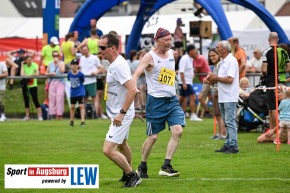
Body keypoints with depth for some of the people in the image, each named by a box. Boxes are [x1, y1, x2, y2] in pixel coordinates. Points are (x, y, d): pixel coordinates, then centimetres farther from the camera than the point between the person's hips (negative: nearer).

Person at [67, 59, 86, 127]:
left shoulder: (80, 74, -14)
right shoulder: (69, 74, -4)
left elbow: (83, 81, -2)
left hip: (80, 92, -4)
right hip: (73, 93, 4)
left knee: (81, 106, -7)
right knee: (72, 107, 12)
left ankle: (82, 121, -6)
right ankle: (71, 121, 27)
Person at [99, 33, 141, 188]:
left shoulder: (119, 65, -24)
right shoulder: (113, 64, 7)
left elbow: (132, 90, -31)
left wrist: (122, 113, -30)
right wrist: (120, 113, 21)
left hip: (121, 115, -11)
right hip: (117, 113, 11)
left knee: (108, 150, -15)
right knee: (122, 144, 27)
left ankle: (133, 176, -2)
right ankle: (128, 175, 45)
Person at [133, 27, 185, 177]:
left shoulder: (171, 53, 10)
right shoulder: (150, 56, -10)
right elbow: (137, 73, -22)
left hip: (172, 100, 6)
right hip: (156, 101, -6)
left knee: (178, 131, -12)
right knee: (153, 137, 0)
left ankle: (166, 166, -8)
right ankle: (142, 167, 19)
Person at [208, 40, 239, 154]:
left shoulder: (231, 61, -13)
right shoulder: (223, 61, 18)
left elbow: (230, 79, -22)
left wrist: (216, 78, -11)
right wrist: (213, 79, 6)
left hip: (229, 97, -10)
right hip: (222, 97, 10)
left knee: (230, 121, -11)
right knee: (226, 122, 13)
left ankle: (233, 146, -10)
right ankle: (228, 145, 17)